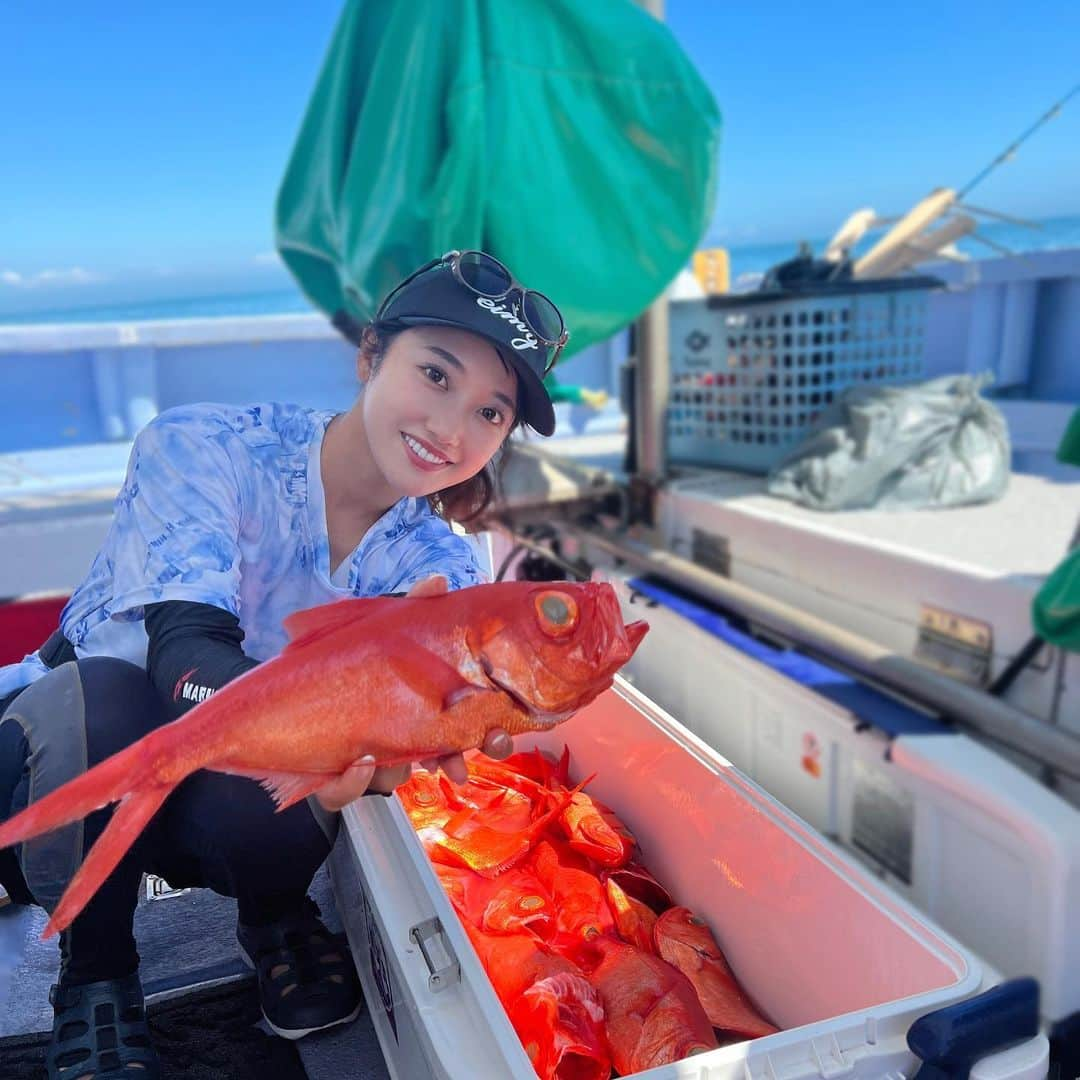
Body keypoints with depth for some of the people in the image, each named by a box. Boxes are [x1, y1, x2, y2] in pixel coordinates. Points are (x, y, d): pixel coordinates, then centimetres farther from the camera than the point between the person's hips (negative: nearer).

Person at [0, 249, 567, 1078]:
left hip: (226, 796, 1)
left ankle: (275, 918, 4)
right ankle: (95, 976, -7)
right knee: (94, 694, -35)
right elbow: (183, 648, -33)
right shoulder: (200, 447, -21)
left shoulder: (438, 570, -11)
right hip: (73, 765, -1)